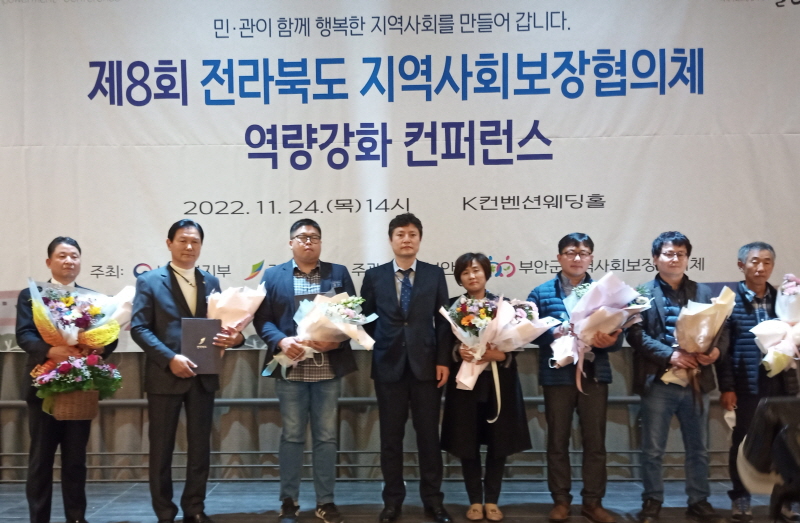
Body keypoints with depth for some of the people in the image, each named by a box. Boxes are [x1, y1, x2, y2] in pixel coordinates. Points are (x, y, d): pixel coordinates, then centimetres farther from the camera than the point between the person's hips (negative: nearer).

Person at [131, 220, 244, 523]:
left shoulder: (211, 282, 12)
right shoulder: (149, 281, -1)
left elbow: (220, 324, 12)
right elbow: (139, 328, -9)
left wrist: (234, 337, -12)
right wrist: (170, 358, -20)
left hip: (203, 376, 4)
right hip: (165, 376, -4)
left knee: (200, 447, 10)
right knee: (162, 448, 6)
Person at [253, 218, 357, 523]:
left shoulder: (339, 273, 8)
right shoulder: (273, 275, 7)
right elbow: (262, 318, 1)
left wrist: (338, 339, -14)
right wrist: (281, 341, -16)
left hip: (328, 368, 1)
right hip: (290, 367, -1)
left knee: (326, 437, 7)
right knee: (291, 436, 7)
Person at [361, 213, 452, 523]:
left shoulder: (435, 275, 5)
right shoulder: (374, 276, 5)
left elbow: (443, 321, 2)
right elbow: (365, 319, 8)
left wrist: (443, 361, -3)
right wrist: (378, 347, -2)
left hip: (426, 364, 0)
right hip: (388, 365, 0)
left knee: (428, 434, 6)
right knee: (391, 436, 6)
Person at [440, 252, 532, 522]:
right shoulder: (452, 306, 4)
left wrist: (500, 354, -18)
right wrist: (458, 351, -17)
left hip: (499, 382, 0)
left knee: (498, 442, 4)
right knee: (467, 443, 3)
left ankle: (492, 500, 17)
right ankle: (475, 501, 16)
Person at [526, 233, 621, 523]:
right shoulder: (541, 293, 3)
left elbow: (617, 333, 2)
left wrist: (609, 341, -20)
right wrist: (553, 333, -22)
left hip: (595, 375, 1)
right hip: (557, 375, -1)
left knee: (595, 441, 6)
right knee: (558, 440, 8)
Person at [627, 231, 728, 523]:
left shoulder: (704, 293, 11)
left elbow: (721, 331, 7)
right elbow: (635, 333, -9)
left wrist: (716, 350, -15)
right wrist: (669, 355, -19)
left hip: (696, 381, 3)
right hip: (658, 382, -3)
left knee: (698, 449, 12)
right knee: (652, 450, 5)